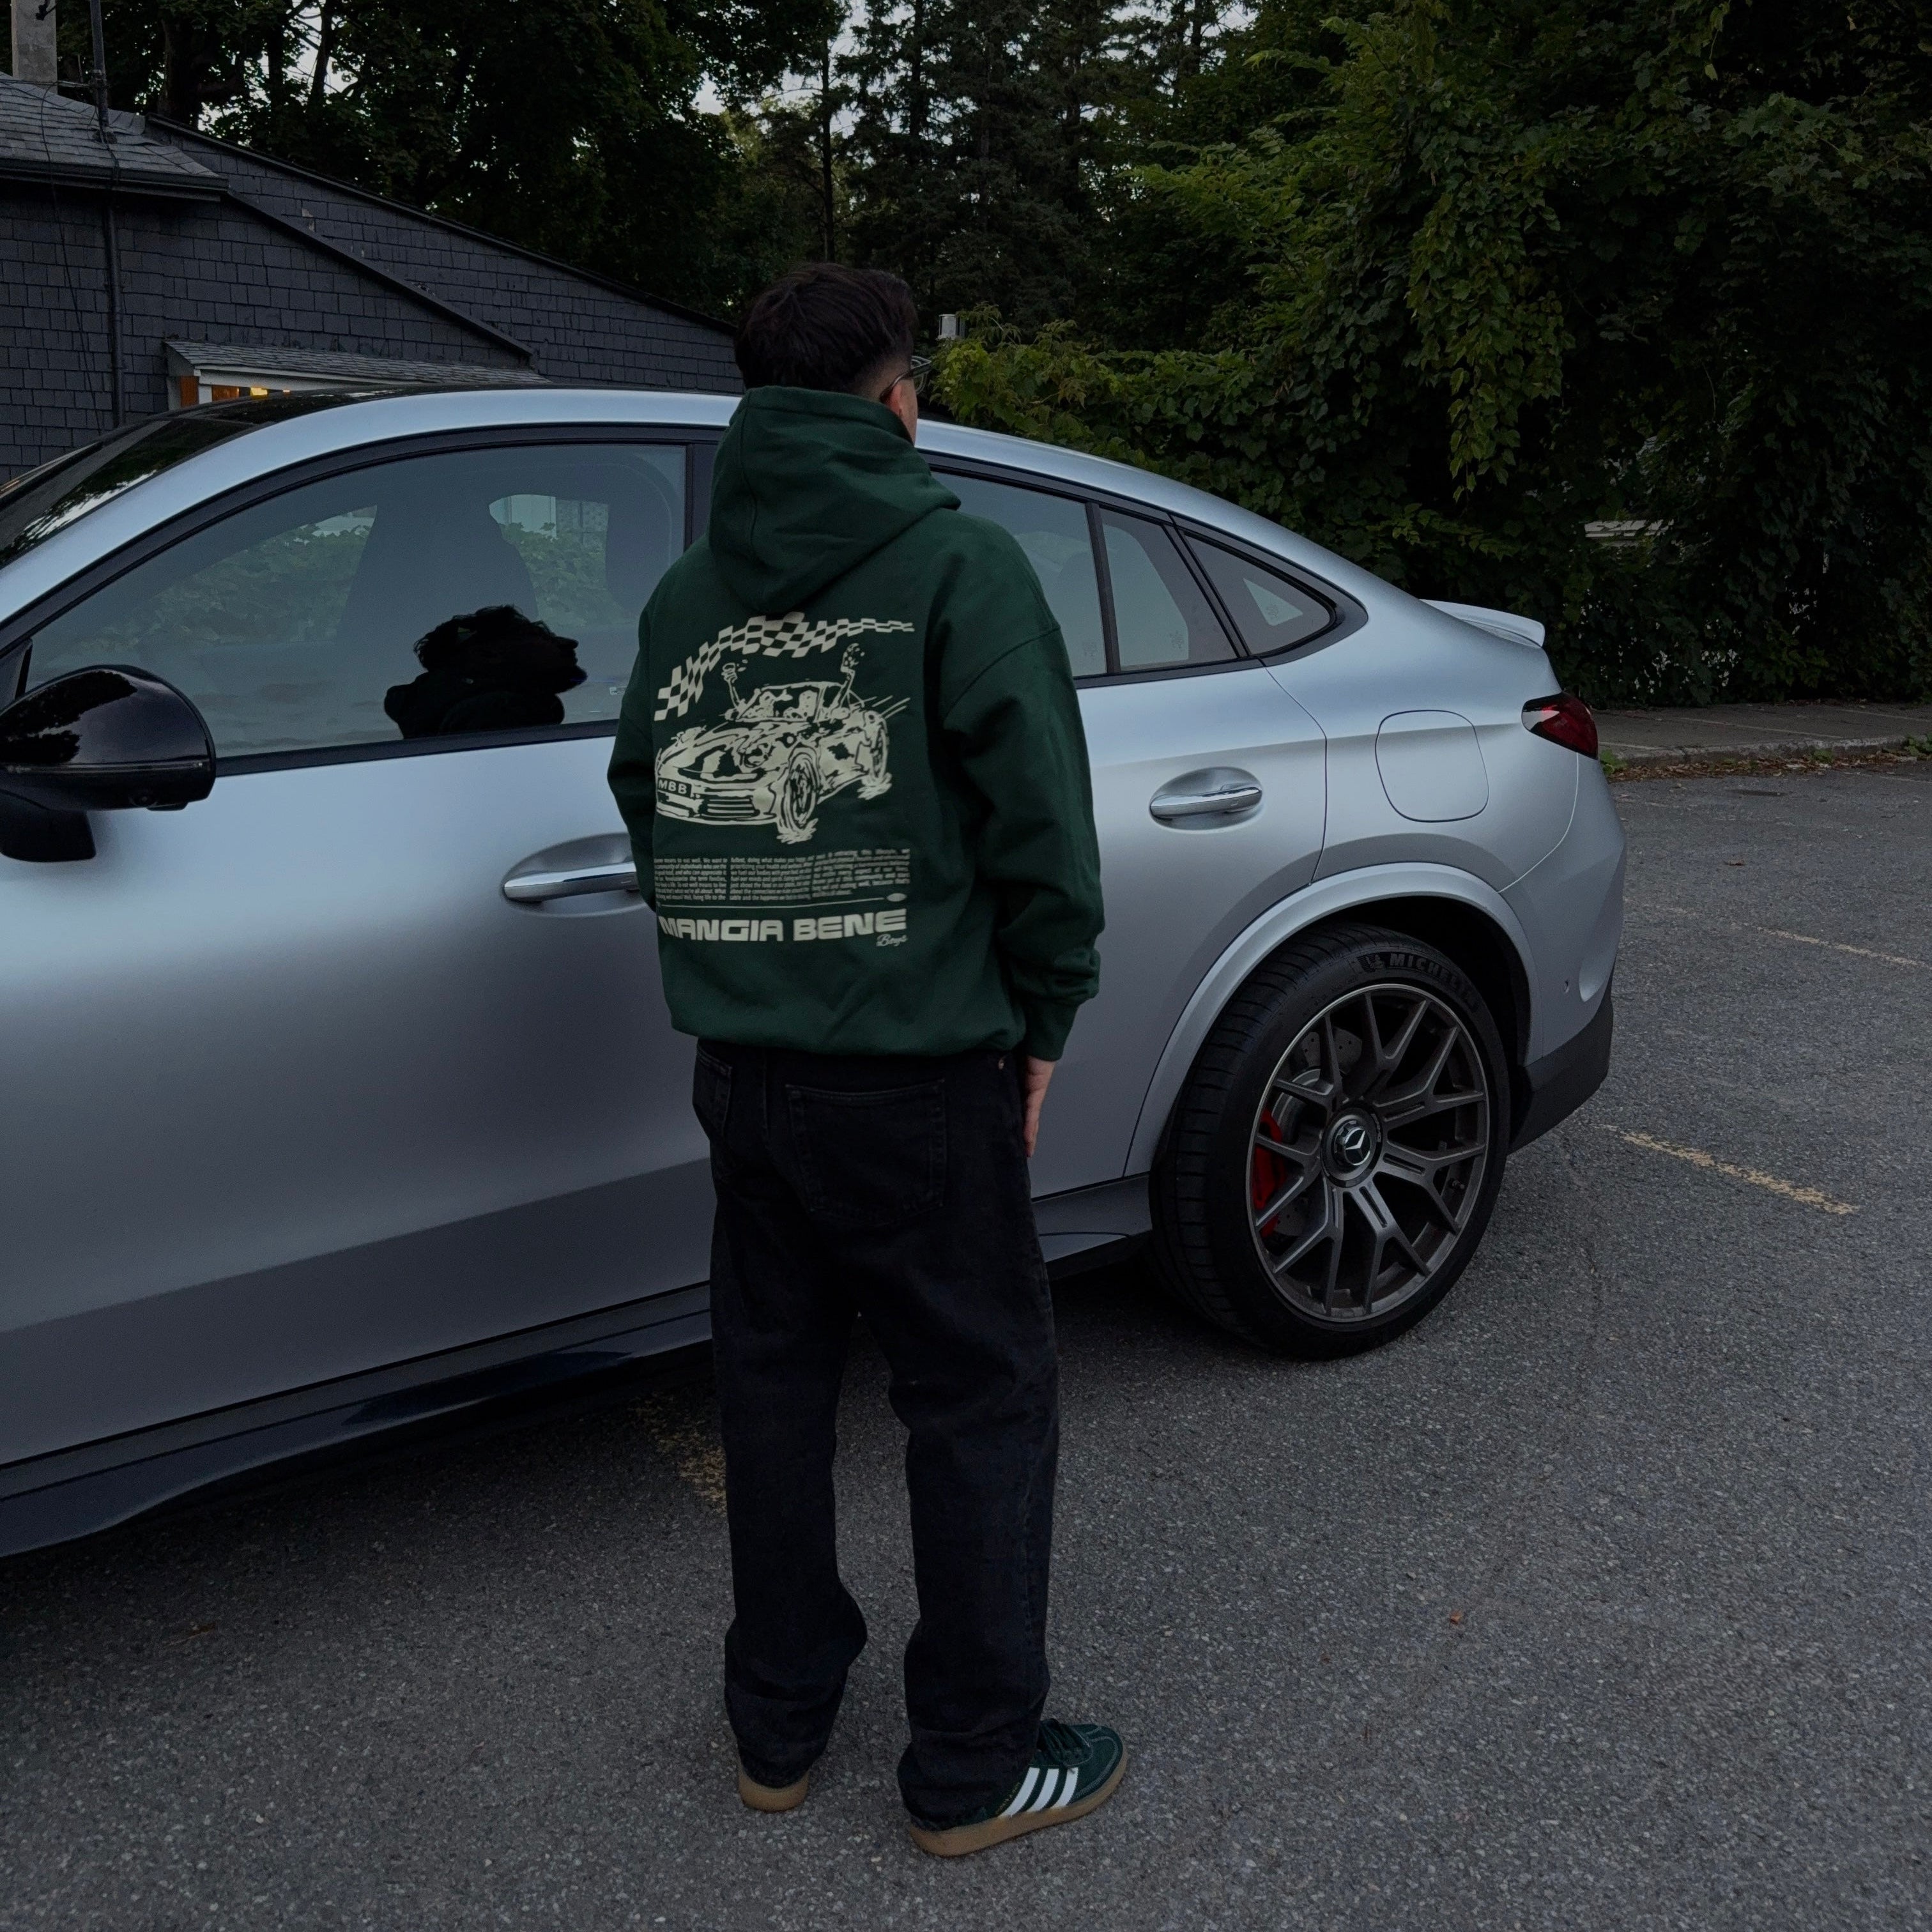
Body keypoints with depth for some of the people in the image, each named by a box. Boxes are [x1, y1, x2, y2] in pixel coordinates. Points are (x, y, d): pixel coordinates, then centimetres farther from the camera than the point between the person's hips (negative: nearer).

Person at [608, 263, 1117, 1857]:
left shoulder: (687, 594, 9)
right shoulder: (959, 563, -7)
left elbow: (654, 814, 10)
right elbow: (1038, 816, -11)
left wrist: (740, 991, 15)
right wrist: (1040, 1019, 0)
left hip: (743, 1070, 6)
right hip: (919, 1075, -5)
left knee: (774, 1381, 17)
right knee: (982, 1399, 8)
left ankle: (779, 1729, 32)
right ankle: (978, 1767, 20)